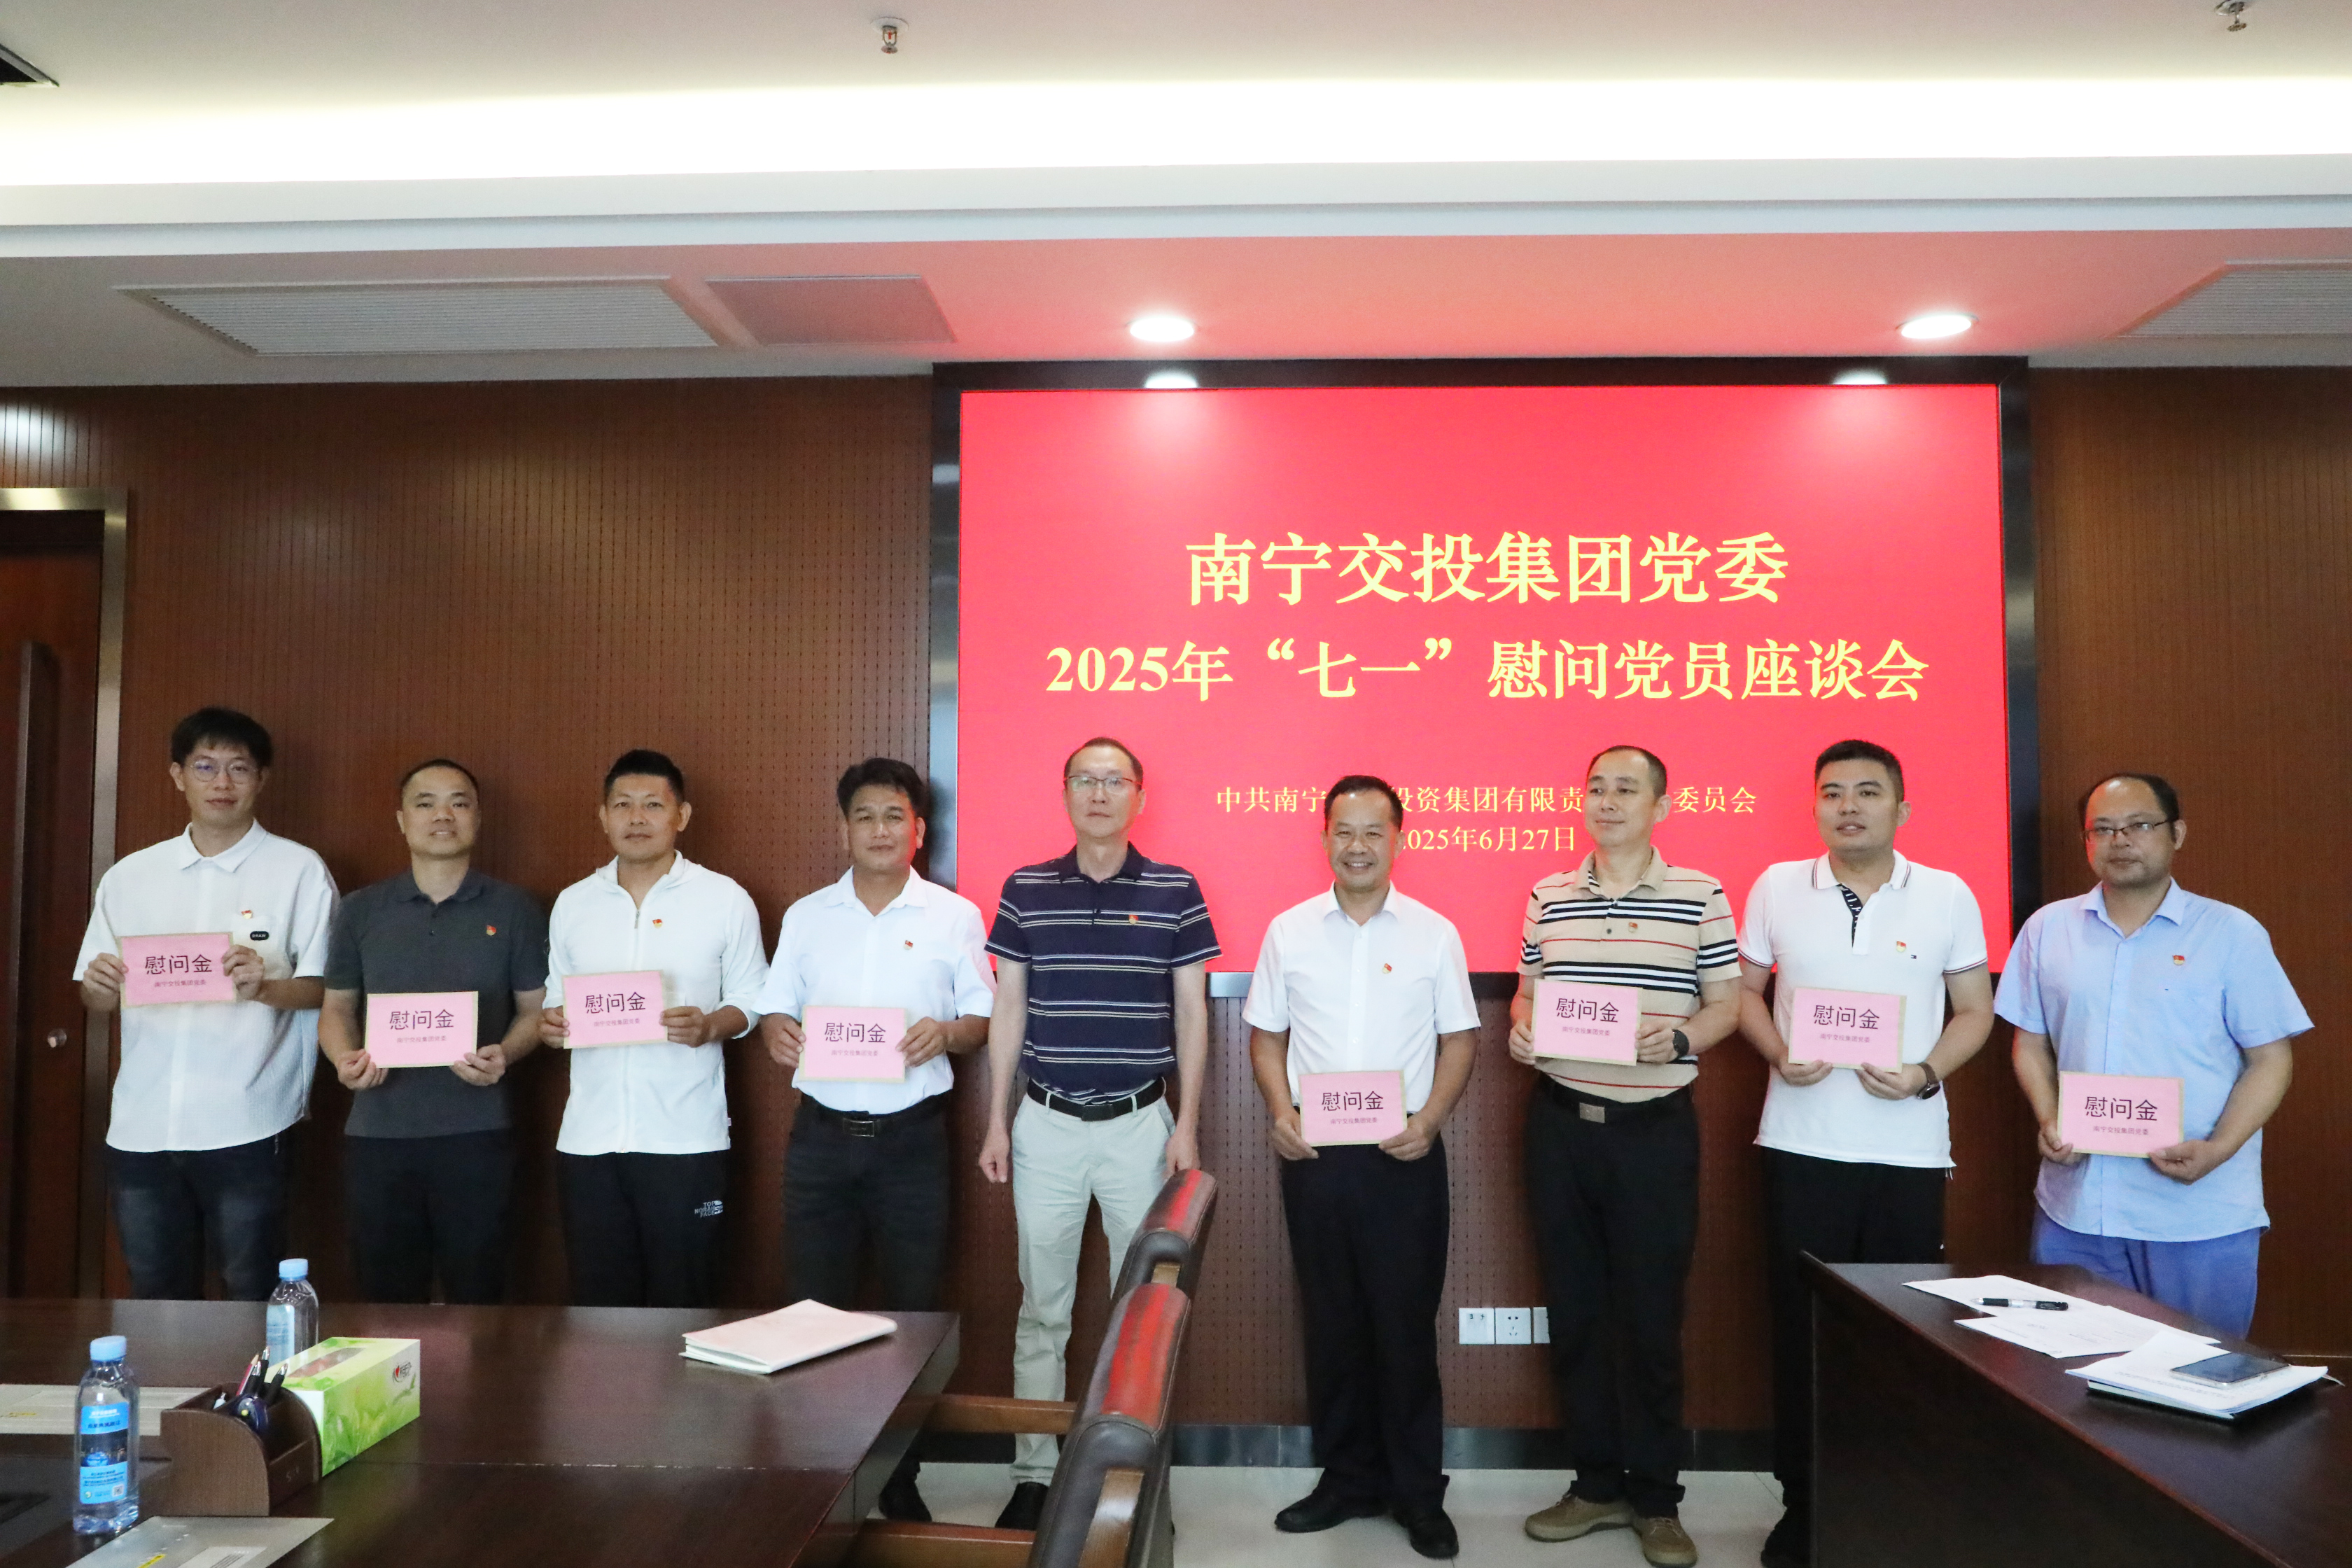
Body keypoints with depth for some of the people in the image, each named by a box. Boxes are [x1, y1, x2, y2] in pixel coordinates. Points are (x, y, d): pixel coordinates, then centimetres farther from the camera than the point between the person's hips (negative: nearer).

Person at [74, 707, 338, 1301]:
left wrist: (265, 987, -23)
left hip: (247, 1130, -4)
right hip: (141, 1128, 4)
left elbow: (325, 986, -4)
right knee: (156, 1303, 13)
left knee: (253, 1304, 2)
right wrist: (100, 985, -9)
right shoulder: (129, 875, 10)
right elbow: (97, 1000, 13)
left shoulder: (299, 870, -1)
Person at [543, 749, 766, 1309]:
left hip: (685, 1138, -3)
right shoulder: (572, 903, 11)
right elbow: (556, 1000, 18)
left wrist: (709, 1027, -16)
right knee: (598, 1303, 9)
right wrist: (550, 1024, -4)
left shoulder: (726, 900, 0)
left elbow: (752, 1001, 3)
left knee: (681, 1303, 3)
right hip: (588, 1137, 3)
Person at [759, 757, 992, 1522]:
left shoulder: (954, 916, 3)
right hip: (821, 1135, 2)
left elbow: (983, 1016, 3)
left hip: (911, 1136, -1)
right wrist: (778, 1033, -11)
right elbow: (776, 1006, 11)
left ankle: (900, 1479, 19)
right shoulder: (807, 915, 9)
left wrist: (945, 1034, -17)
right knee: (812, 1305, 5)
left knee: (913, 1308, 4)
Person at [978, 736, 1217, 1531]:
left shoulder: (1176, 891, -1)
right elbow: (1008, 1008, 6)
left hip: (1140, 1122, -1)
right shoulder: (1025, 889, 2)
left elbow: (1192, 1012, 2)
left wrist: (1187, 1125, -2)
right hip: (1046, 1124, 1)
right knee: (1041, 1308, 9)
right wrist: (996, 1121, 3)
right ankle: (1034, 1475, 21)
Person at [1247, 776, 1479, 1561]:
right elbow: (1266, 1034, 10)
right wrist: (1280, 1113, -5)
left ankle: (1418, 1493, 19)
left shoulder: (1434, 932, 0)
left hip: (1403, 1158, -2)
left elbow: (1459, 1038, 3)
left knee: (1407, 1323, 4)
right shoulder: (1288, 930, 4)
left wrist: (1428, 1120, -10)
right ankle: (1347, 1478, 27)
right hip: (1315, 1155, 2)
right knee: (1331, 1321, 11)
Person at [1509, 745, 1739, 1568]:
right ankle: (1597, 1483, 27)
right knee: (1574, 1309, 11)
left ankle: (1655, 1499, 21)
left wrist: (1678, 1040, -18)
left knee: (1650, 1315, 4)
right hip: (1560, 1124, 3)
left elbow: (1726, 1002, 1)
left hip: (1654, 1128, -3)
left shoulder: (1700, 896, -1)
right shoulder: (1548, 896, 8)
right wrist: (1521, 1030, -6)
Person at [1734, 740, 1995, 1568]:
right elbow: (1745, 988, 10)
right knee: (1801, 1329, 7)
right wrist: (1779, 1055, -8)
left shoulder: (1948, 896, 1)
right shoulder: (1776, 887, 2)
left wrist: (1926, 1074, -12)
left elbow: (1975, 1011, 6)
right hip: (1802, 1146, 1)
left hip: (1909, 1149, 0)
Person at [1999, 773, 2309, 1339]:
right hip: (2074, 1207, 3)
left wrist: (2217, 1150, -15)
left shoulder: (2232, 933, -1)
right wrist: (2049, 1120, -6)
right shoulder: (2048, 928, 6)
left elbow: (2271, 1058, -1)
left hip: (2201, 1215, -2)